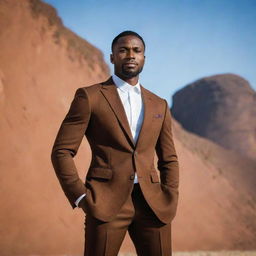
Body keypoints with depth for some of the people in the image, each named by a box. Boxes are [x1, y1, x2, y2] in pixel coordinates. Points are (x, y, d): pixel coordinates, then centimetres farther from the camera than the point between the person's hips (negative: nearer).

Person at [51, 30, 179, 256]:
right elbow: (62, 151, -1)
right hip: (107, 203, -4)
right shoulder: (89, 96, 3)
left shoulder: (159, 106, 17)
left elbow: (169, 159, 21)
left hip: (152, 204, 4)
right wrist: (80, 197, -9)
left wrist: (170, 201, 7)